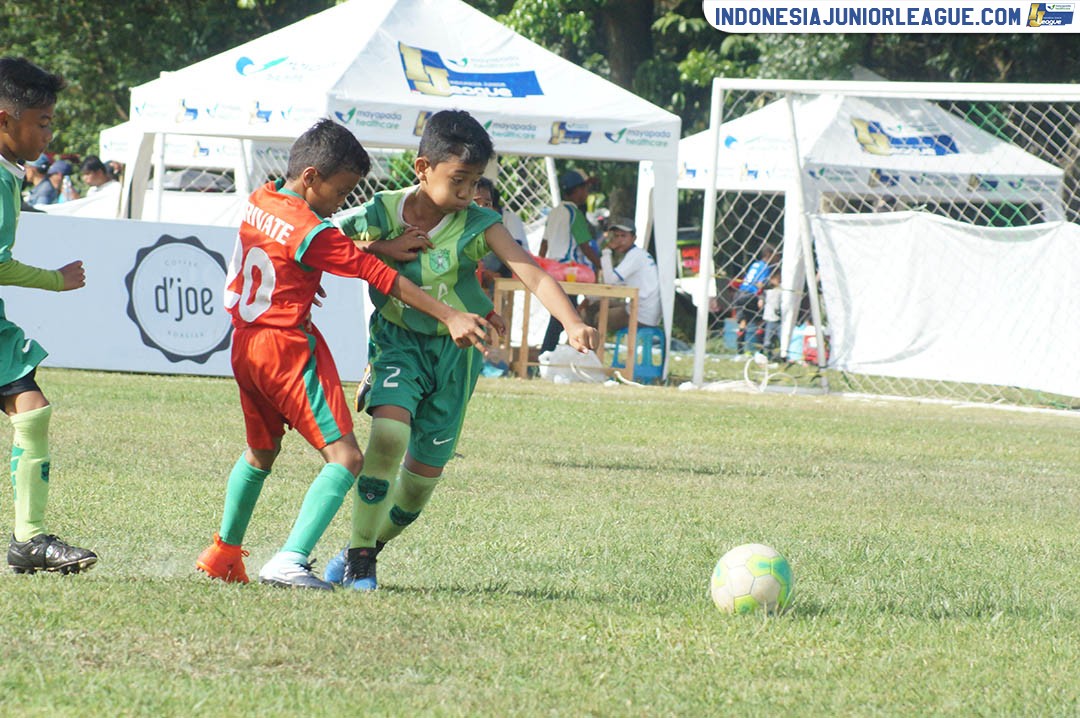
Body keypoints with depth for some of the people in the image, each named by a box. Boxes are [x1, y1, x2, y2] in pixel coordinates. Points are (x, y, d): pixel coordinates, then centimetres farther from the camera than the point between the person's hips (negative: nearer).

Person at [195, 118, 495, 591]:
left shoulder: (259, 201, 4)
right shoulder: (311, 233, -18)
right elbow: (381, 277, -19)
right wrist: (449, 317, -18)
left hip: (245, 345, 9)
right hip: (289, 347, -9)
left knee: (262, 451, 29)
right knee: (345, 458, -11)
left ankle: (223, 554, 37)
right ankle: (290, 561, -25)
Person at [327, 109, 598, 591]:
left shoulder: (479, 225, -13)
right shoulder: (382, 214, -10)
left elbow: (530, 273, -22)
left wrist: (572, 324, -38)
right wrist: (385, 247, -18)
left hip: (455, 348, 2)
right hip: (398, 340, -2)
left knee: (427, 467, 5)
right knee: (389, 432, -27)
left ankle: (367, 549, 28)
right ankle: (358, 553, -16)